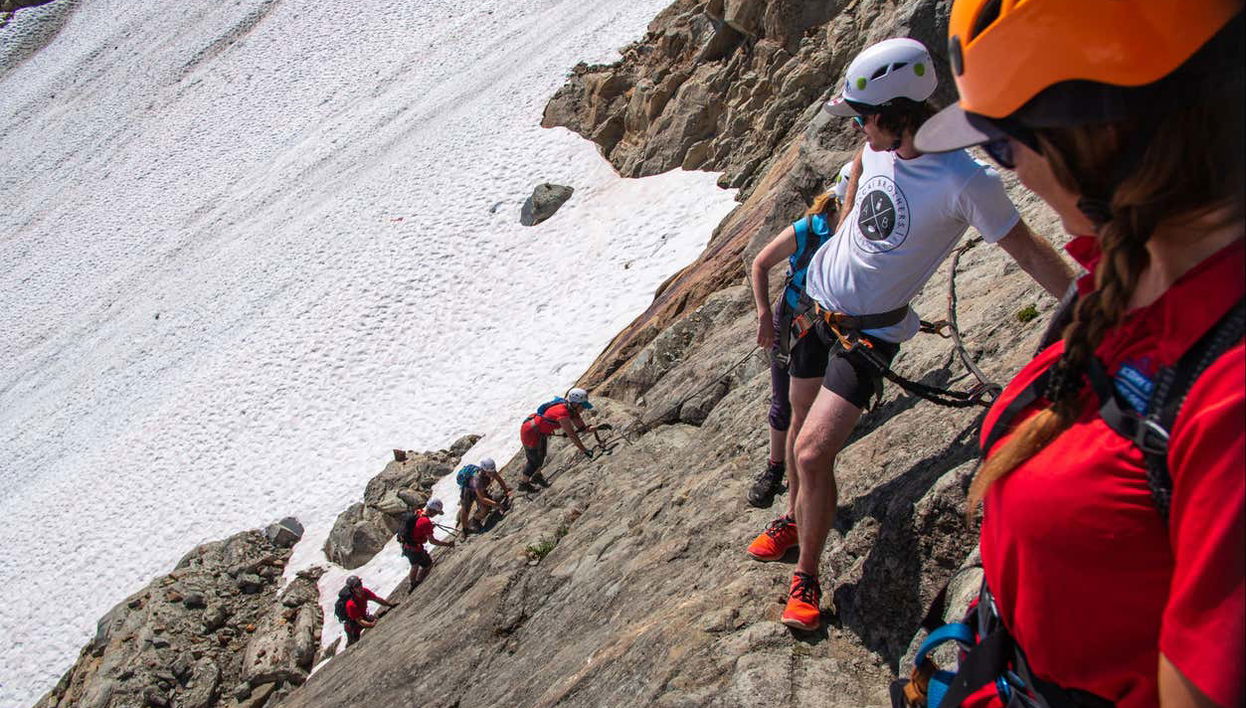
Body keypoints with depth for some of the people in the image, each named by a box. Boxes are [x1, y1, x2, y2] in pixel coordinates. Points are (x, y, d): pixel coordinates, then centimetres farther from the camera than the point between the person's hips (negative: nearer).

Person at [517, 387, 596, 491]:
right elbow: (571, 435, -36)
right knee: (535, 461, 10)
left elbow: (582, 428, -3)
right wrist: (584, 450, -32)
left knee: (541, 455, 27)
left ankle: (536, 476, 51)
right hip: (531, 433, -9)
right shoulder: (562, 413, -35)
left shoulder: (571, 409, -7)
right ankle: (524, 483, 32)